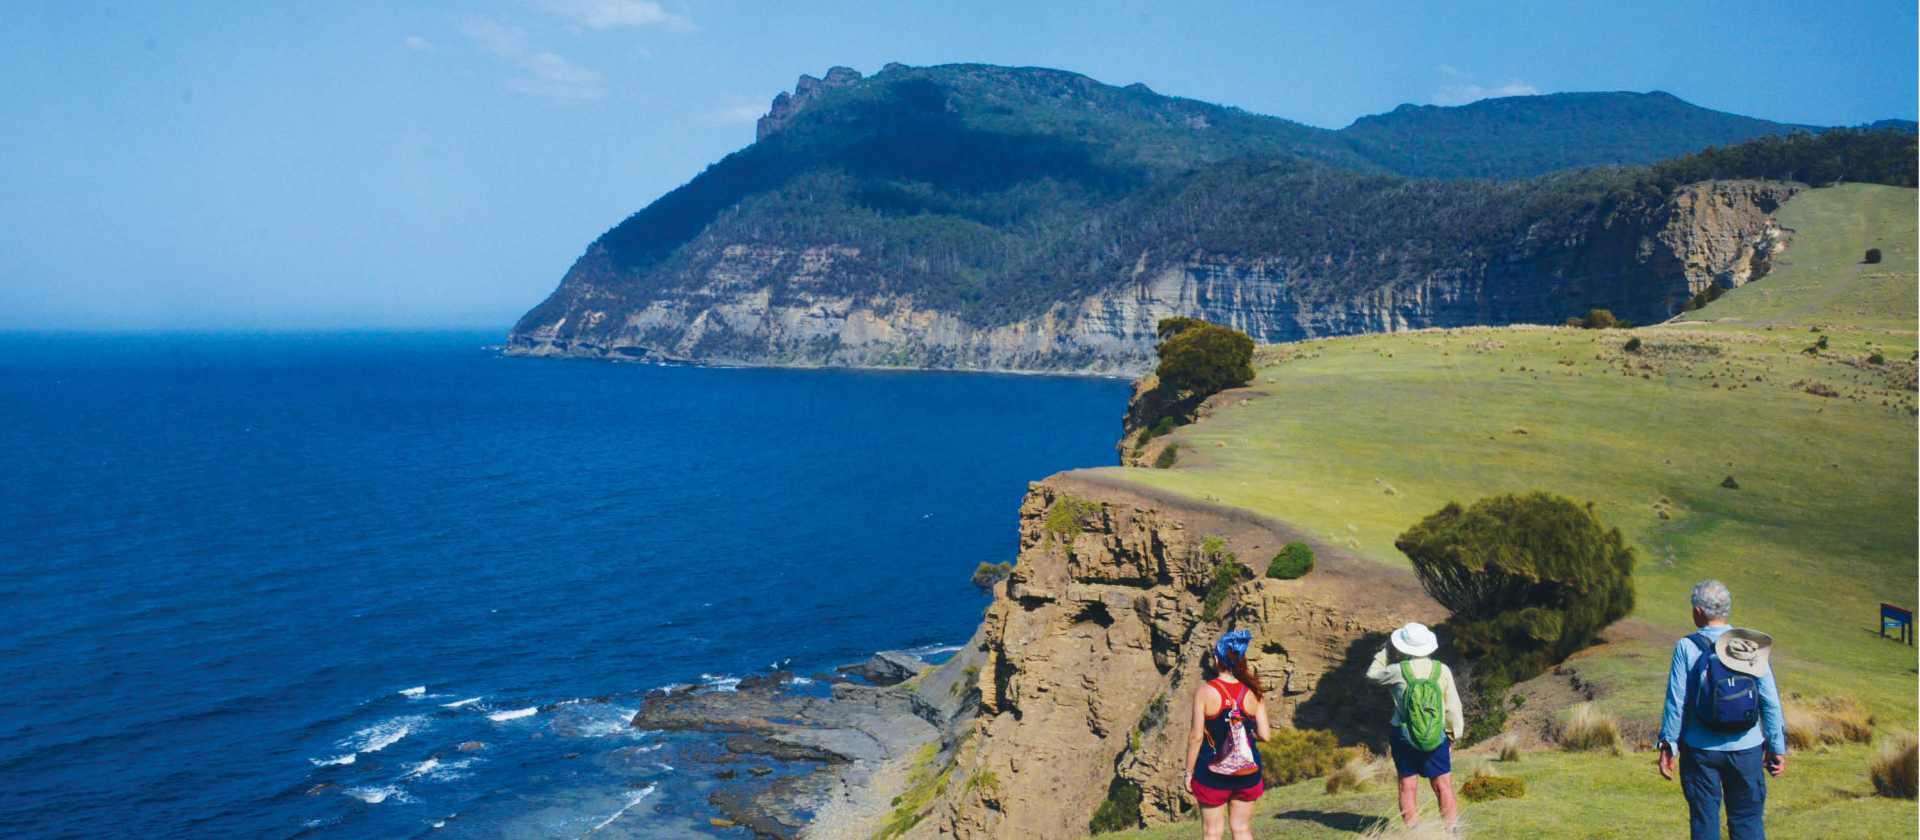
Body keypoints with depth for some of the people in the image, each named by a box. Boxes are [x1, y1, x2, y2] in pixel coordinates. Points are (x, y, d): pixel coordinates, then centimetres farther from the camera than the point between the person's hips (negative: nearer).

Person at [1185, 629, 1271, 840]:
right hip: (1247, 772, 3)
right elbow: (1264, 734, -5)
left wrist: (1189, 771, -2)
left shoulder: (1205, 691, -13)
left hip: (1213, 772, -3)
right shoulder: (1252, 692, -4)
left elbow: (1196, 736, -12)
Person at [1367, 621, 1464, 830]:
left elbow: (1372, 674, 9)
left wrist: (1387, 650, 13)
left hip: (1403, 737, -1)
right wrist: (1454, 735, 11)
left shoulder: (1398, 671, -11)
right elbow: (1453, 707, -1)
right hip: (1436, 739, 1)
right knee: (1444, 786, 6)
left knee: (1408, 787, 6)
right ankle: (1451, 830, 4)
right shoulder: (1442, 670, -6)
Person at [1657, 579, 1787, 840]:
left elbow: (1676, 701, -8)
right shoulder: (1752, 646, -2)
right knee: (1748, 819, 11)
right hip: (1746, 749, 2)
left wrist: (1668, 745, 0)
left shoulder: (1687, 647, -10)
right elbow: (1771, 702, -1)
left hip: (1700, 750, -2)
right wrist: (1777, 748, 8)